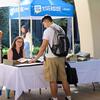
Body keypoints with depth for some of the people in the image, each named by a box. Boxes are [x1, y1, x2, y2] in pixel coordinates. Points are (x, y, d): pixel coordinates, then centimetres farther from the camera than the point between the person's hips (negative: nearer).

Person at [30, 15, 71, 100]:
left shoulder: (48, 31, -8)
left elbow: (43, 47, -11)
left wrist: (36, 58, -3)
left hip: (51, 58, -6)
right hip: (61, 57, 6)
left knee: (53, 80, 2)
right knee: (64, 79, 11)